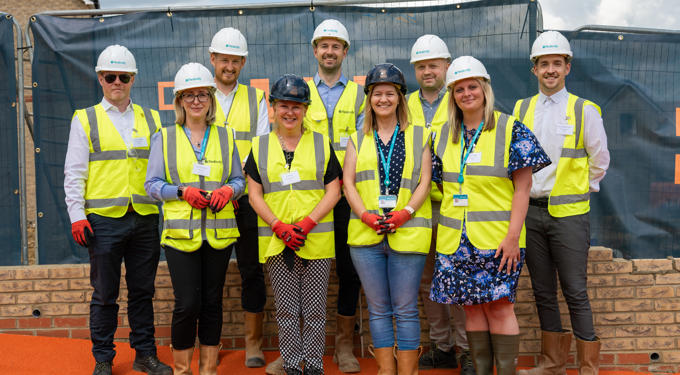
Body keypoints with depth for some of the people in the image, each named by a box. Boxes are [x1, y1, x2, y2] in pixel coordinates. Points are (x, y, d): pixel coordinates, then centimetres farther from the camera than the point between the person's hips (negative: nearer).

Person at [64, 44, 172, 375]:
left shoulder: (151, 119, 12)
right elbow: (74, 173, 3)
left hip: (145, 217, 2)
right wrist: (77, 215, -5)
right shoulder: (85, 119, 6)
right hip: (104, 219, -2)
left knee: (143, 290, 10)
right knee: (104, 293, 6)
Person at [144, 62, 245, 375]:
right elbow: (152, 185, 4)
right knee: (187, 303, -6)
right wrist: (183, 192, -13)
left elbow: (239, 179, 13)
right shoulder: (164, 138, 7)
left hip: (219, 231, 2)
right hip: (180, 232, -2)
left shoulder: (225, 137, 12)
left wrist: (228, 190, -9)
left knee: (212, 302, 7)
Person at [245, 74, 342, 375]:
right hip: (275, 241, 1)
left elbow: (333, 191, 2)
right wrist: (280, 227, -10)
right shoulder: (259, 146, 9)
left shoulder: (321, 143, 7)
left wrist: (307, 223, -11)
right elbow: (255, 195, 5)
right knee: (286, 310, 7)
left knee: (314, 310, 5)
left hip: (317, 240, 0)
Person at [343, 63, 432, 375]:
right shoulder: (357, 140, 16)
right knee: (378, 309, 8)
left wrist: (404, 213, -12)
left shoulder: (418, 136, 11)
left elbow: (424, 182, 3)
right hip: (365, 233, 2)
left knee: (405, 310, 1)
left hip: (407, 232, -2)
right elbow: (348, 183, 7)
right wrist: (366, 216, -9)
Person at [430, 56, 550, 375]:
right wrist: (443, 229, 9)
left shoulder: (510, 130, -2)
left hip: (497, 238, -4)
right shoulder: (444, 135, 11)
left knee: (499, 306, -4)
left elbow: (523, 187, -6)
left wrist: (513, 235, -13)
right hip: (456, 239, 4)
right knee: (472, 307, 9)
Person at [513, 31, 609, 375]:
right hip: (530, 211, 4)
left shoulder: (585, 111, 0)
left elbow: (599, 161, 7)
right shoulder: (521, 109, 8)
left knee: (575, 293, -1)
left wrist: (576, 192, 9)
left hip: (568, 213, -3)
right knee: (543, 292, 12)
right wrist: (526, 190, 10)